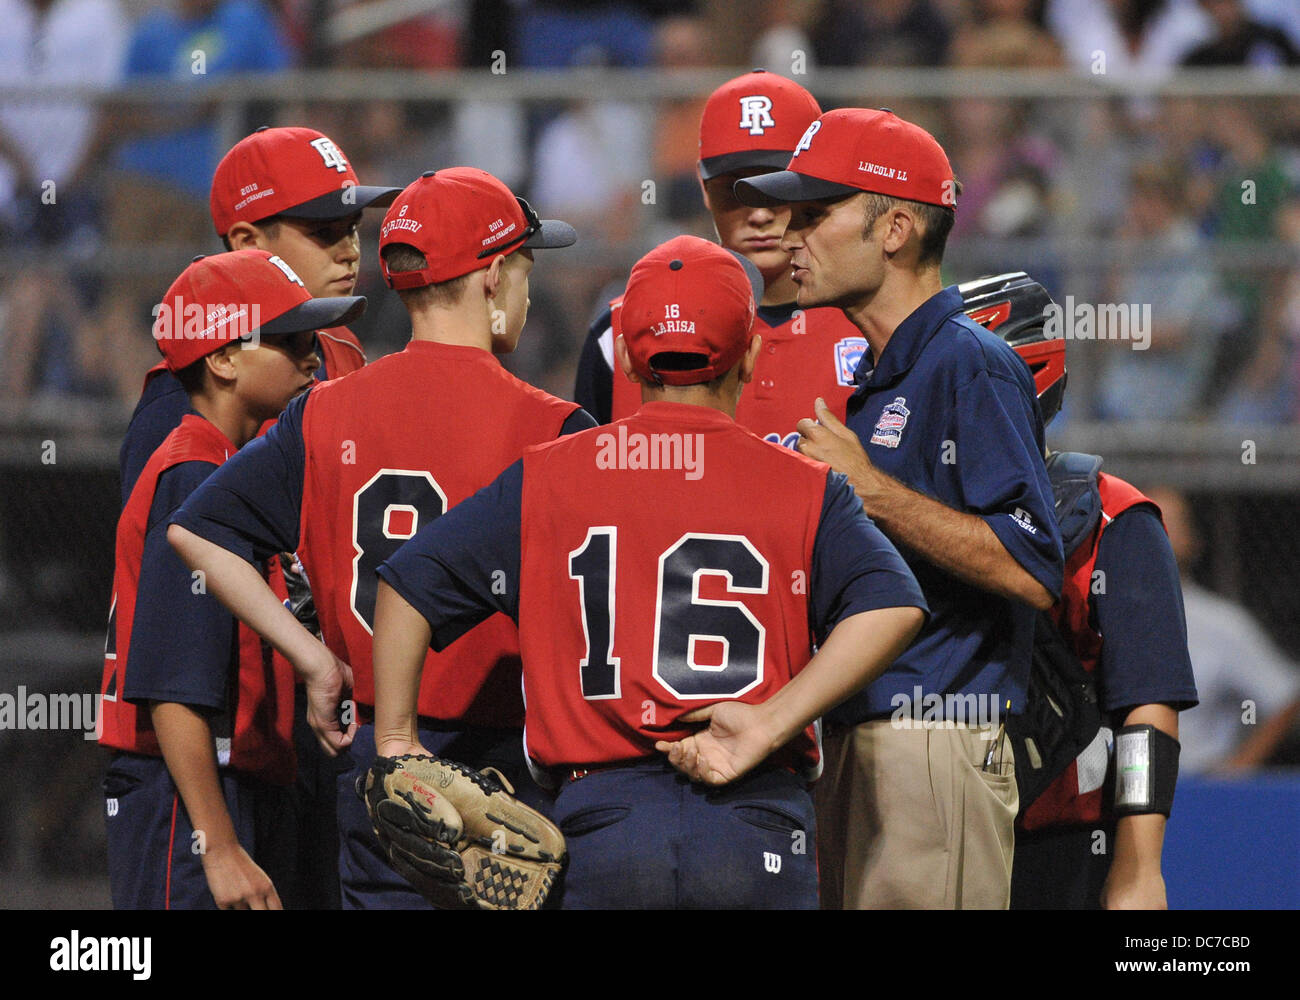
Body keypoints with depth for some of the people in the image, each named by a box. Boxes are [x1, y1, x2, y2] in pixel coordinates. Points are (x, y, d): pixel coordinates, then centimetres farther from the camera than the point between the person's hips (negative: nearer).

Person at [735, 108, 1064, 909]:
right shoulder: (874, 378, 20)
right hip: (853, 742, 10)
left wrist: (868, 488, -17)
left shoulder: (972, 368, -10)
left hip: (935, 751, -10)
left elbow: (1031, 571, -20)